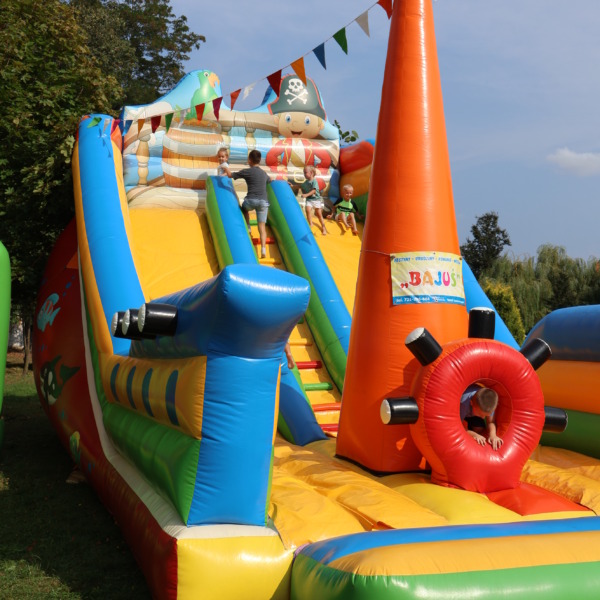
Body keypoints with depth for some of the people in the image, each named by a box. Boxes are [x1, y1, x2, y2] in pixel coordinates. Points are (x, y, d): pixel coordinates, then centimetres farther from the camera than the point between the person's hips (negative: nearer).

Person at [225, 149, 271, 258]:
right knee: (262, 226, 0)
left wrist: (226, 168, 31)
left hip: (251, 200, -3)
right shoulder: (264, 173, 19)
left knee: (244, 208, 34)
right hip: (263, 201, 3)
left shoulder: (247, 171, 3)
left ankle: (248, 228, 25)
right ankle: (263, 248, -14)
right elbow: (270, 181, 42)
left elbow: (230, 175, 11)